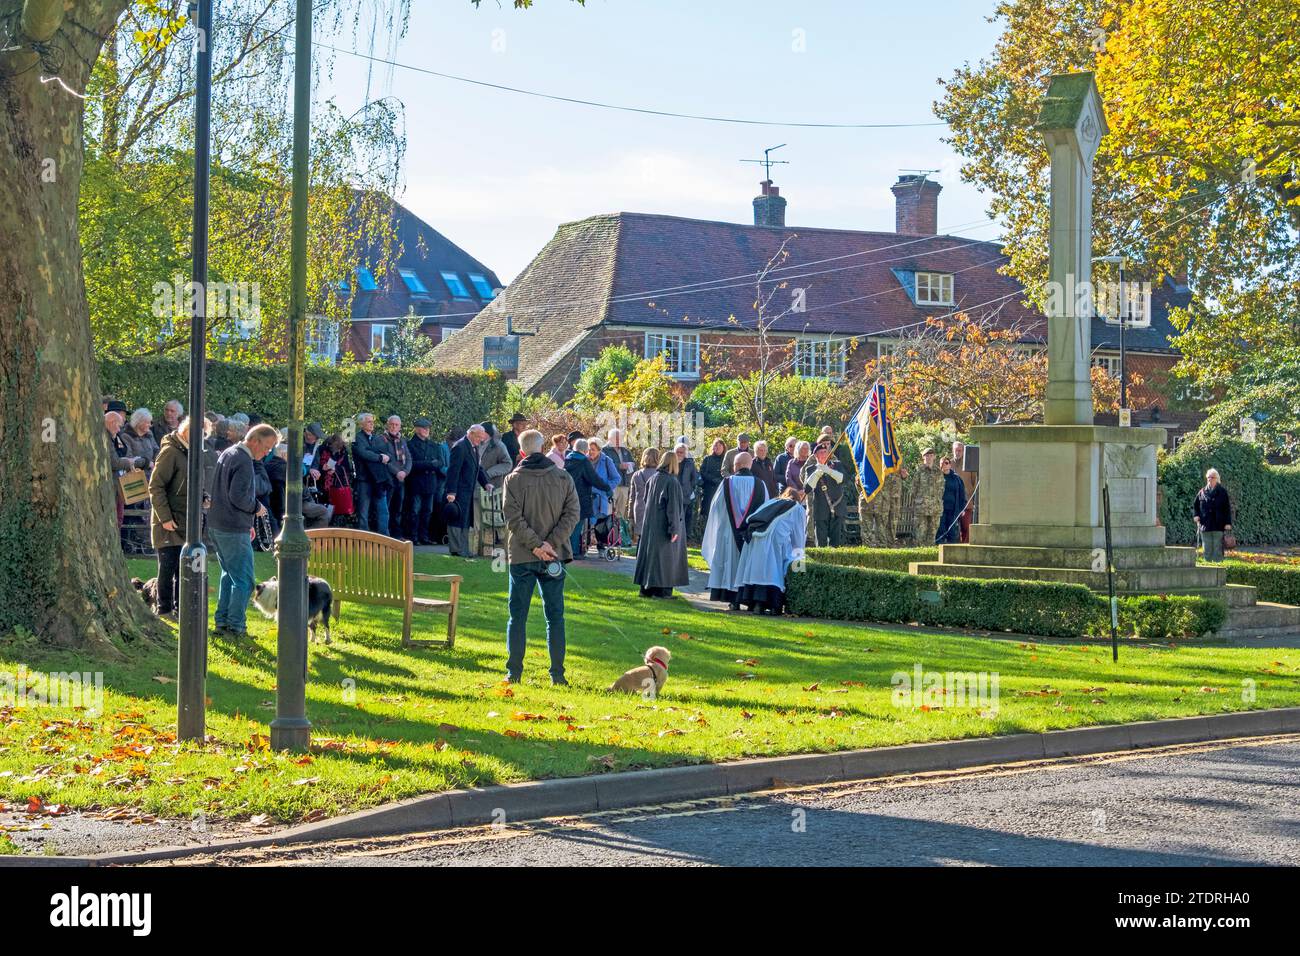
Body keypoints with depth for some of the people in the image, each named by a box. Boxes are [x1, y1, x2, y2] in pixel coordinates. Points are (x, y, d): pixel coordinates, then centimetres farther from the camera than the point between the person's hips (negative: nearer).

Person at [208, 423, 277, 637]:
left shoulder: (228, 454, 14)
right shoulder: (244, 461, -18)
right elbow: (238, 497, -25)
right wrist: (257, 507, -6)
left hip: (216, 526, 10)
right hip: (234, 530, -10)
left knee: (229, 575, 19)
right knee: (243, 579, -2)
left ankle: (222, 622, 20)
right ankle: (235, 626, -1)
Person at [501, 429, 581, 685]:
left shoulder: (513, 479, -4)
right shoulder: (563, 477, 2)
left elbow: (514, 518, -12)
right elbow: (573, 513, -4)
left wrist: (536, 544, -13)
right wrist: (551, 544, -9)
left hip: (522, 557, -2)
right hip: (554, 557, 2)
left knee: (518, 616, 6)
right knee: (555, 616, 8)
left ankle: (514, 672, 5)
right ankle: (557, 674, 6)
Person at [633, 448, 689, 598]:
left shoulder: (653, 479, 4)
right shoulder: (672, 482, -15)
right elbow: (673, 507, -18)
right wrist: (674, 528, -16)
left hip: (650, 524, 6)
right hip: (664, 527, -6)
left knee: (650, 554, 11)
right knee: (665, 556, 1)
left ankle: (646, 589, 14)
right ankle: (663, 589, 2)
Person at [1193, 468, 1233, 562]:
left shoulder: (1222, 492, 2)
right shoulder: (1202, 492, 10)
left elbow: (1227, 508, 0)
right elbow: (1195, 505, 19)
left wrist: (1228, 523, -7)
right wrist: (1195, 515, 1)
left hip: (1219, 526, -3)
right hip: (1205, 525, 3)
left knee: (1217, 549, -3)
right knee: (1207, 550, 5)